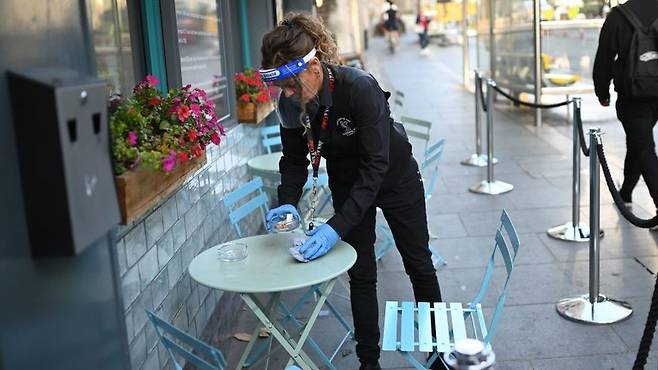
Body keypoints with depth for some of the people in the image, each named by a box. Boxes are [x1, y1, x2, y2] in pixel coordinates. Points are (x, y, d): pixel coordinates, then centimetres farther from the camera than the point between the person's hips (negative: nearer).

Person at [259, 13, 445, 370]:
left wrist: (337, 226, -43)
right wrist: (287, 203, -26)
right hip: (348, 185, 4)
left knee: (419, 264, 13)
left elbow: (375, 166, -37)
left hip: (395, 178, -3)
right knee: (361, 274, 5)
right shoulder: (290, 104, -20)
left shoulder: (360, 87, -37)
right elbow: (294, 159, -7)